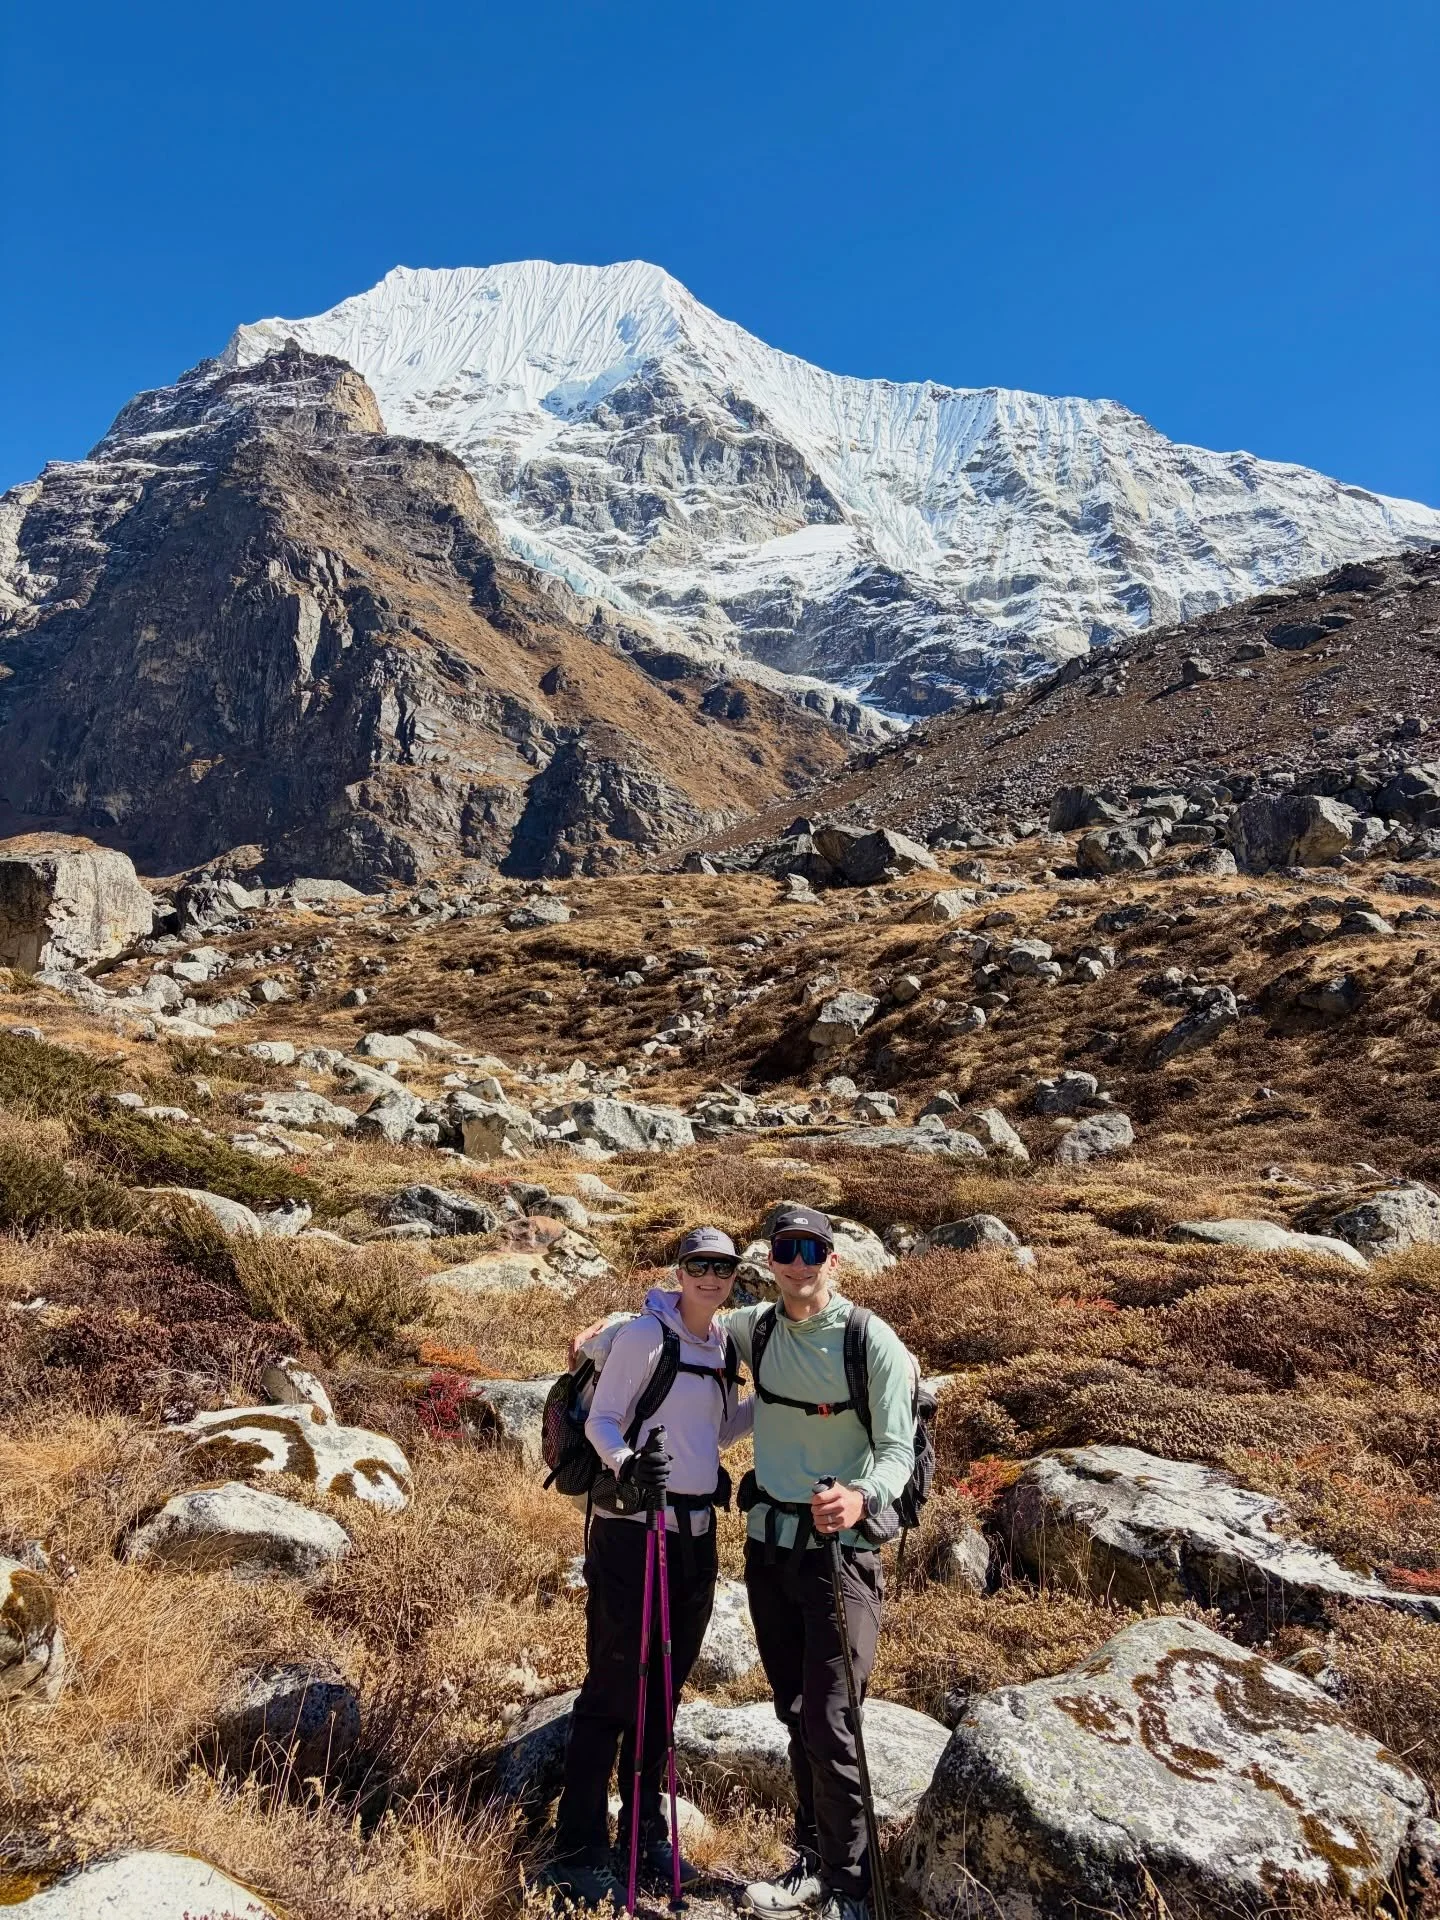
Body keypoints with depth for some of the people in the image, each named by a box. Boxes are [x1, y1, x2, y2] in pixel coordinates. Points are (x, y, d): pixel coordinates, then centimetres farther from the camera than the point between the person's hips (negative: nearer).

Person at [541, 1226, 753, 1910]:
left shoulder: (722, 1346, 9)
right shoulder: (644, 1334, -12)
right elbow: (599, 1420, -11)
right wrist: (626, 1463, -30)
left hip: (696, 1532, 7)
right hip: (634, 1528, -7)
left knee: (663, 1691, 17)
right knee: (612, 1690, 0)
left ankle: (645, 1837, 31)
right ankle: (577, 1856, 13)